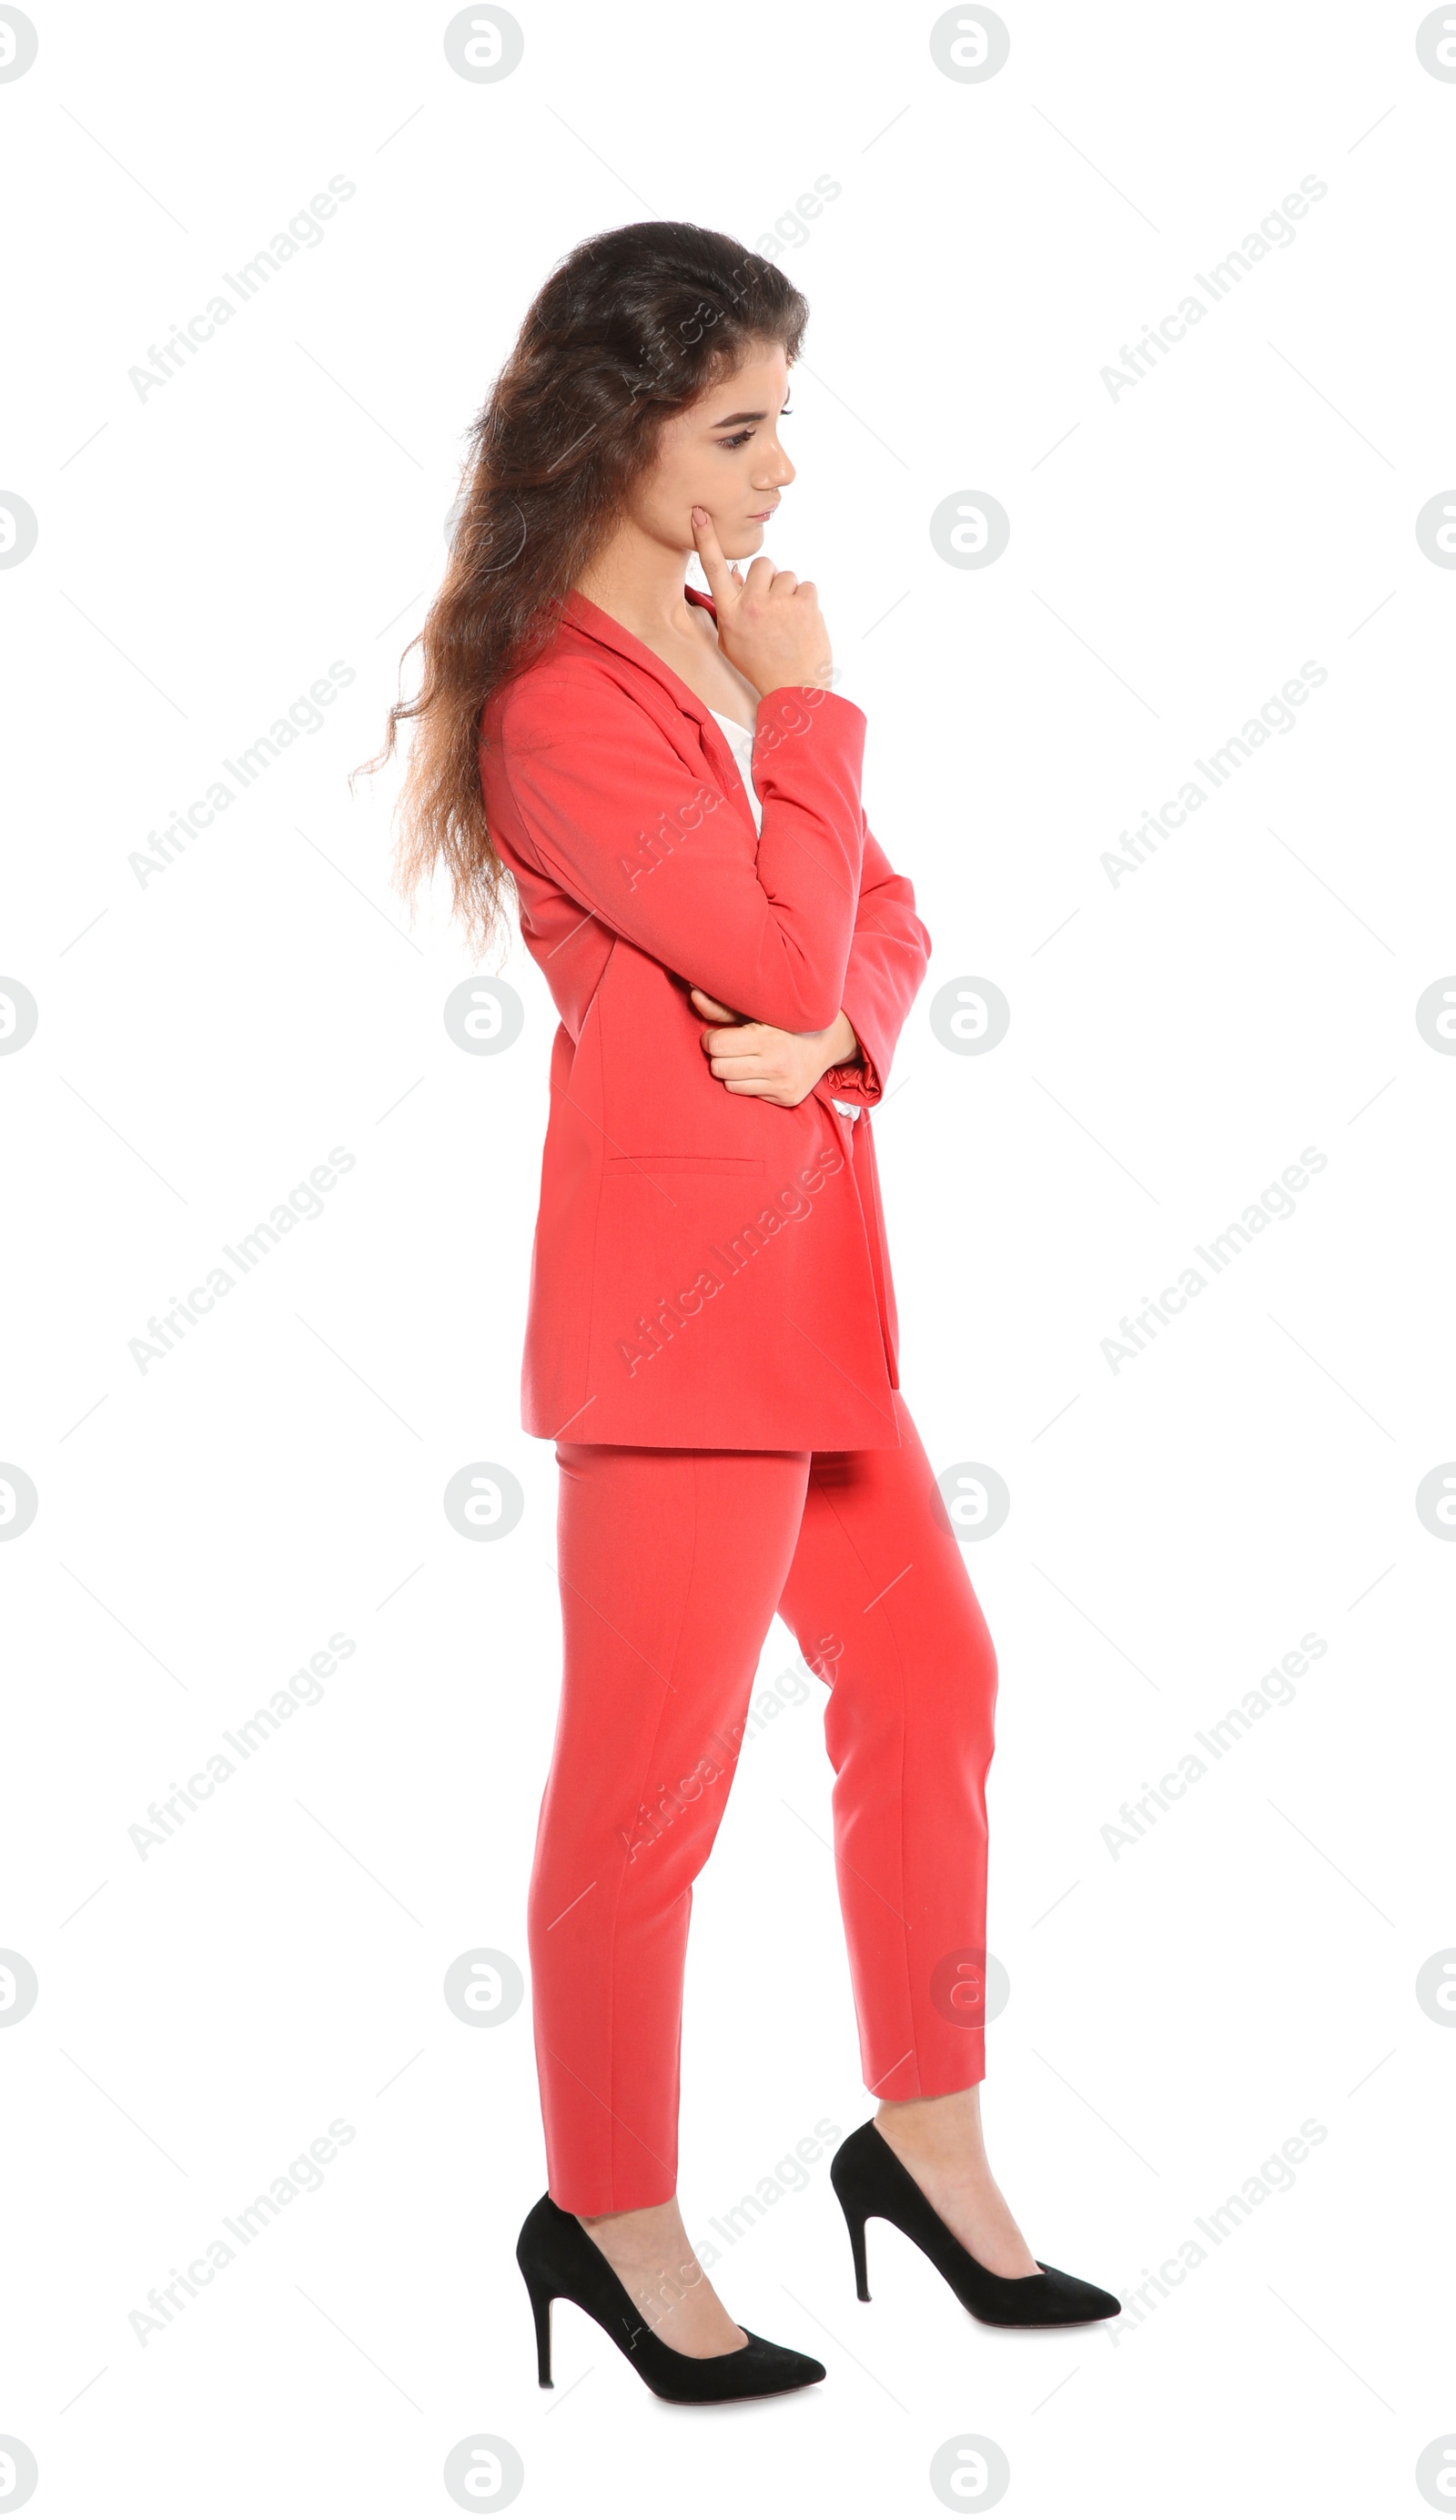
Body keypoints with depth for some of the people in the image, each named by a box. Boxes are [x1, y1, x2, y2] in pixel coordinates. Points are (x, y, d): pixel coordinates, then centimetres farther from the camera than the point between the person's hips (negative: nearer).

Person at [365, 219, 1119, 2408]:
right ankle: (611, 2224, 18)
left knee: (927, 1675, 15)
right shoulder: (568, 700, -15)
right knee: (650, 1780, 1)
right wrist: (806, 703, -8)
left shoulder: (716, 652, 14)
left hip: (809, 1258, 10)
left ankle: (928, 2140, 30)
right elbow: (786, 947, -20)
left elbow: (881, 919, 13)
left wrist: (838, 1026, -9)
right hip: (683, 1267, -10)